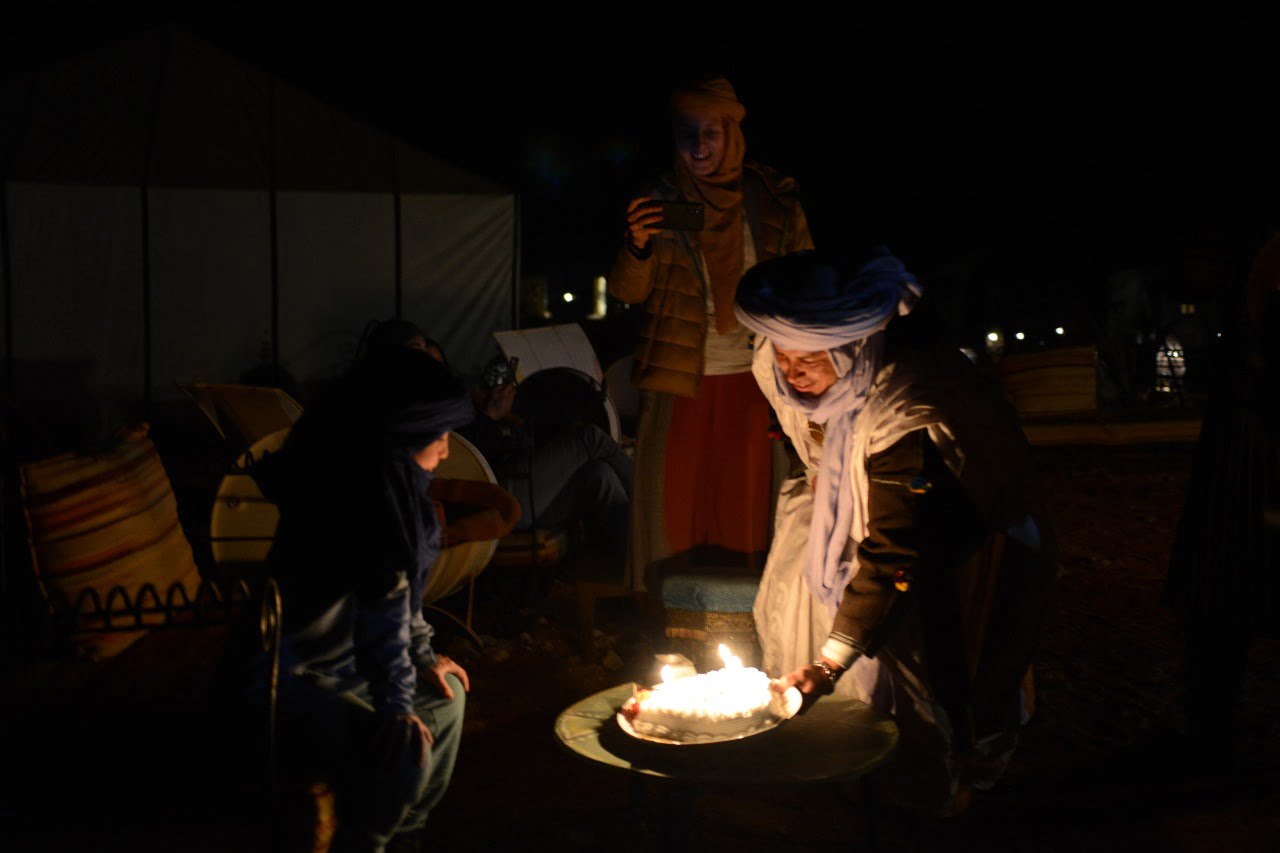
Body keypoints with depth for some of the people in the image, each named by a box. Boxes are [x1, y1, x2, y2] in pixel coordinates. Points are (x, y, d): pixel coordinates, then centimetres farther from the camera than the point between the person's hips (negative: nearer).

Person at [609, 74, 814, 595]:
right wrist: (637, 247, -24)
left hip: (752, 375, 1)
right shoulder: (660, 202, -1)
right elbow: (627, 293, -3)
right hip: (678, 375, 0)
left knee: (743, 496, 6)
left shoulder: (774, 199, 0)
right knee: (673, 492, 1)